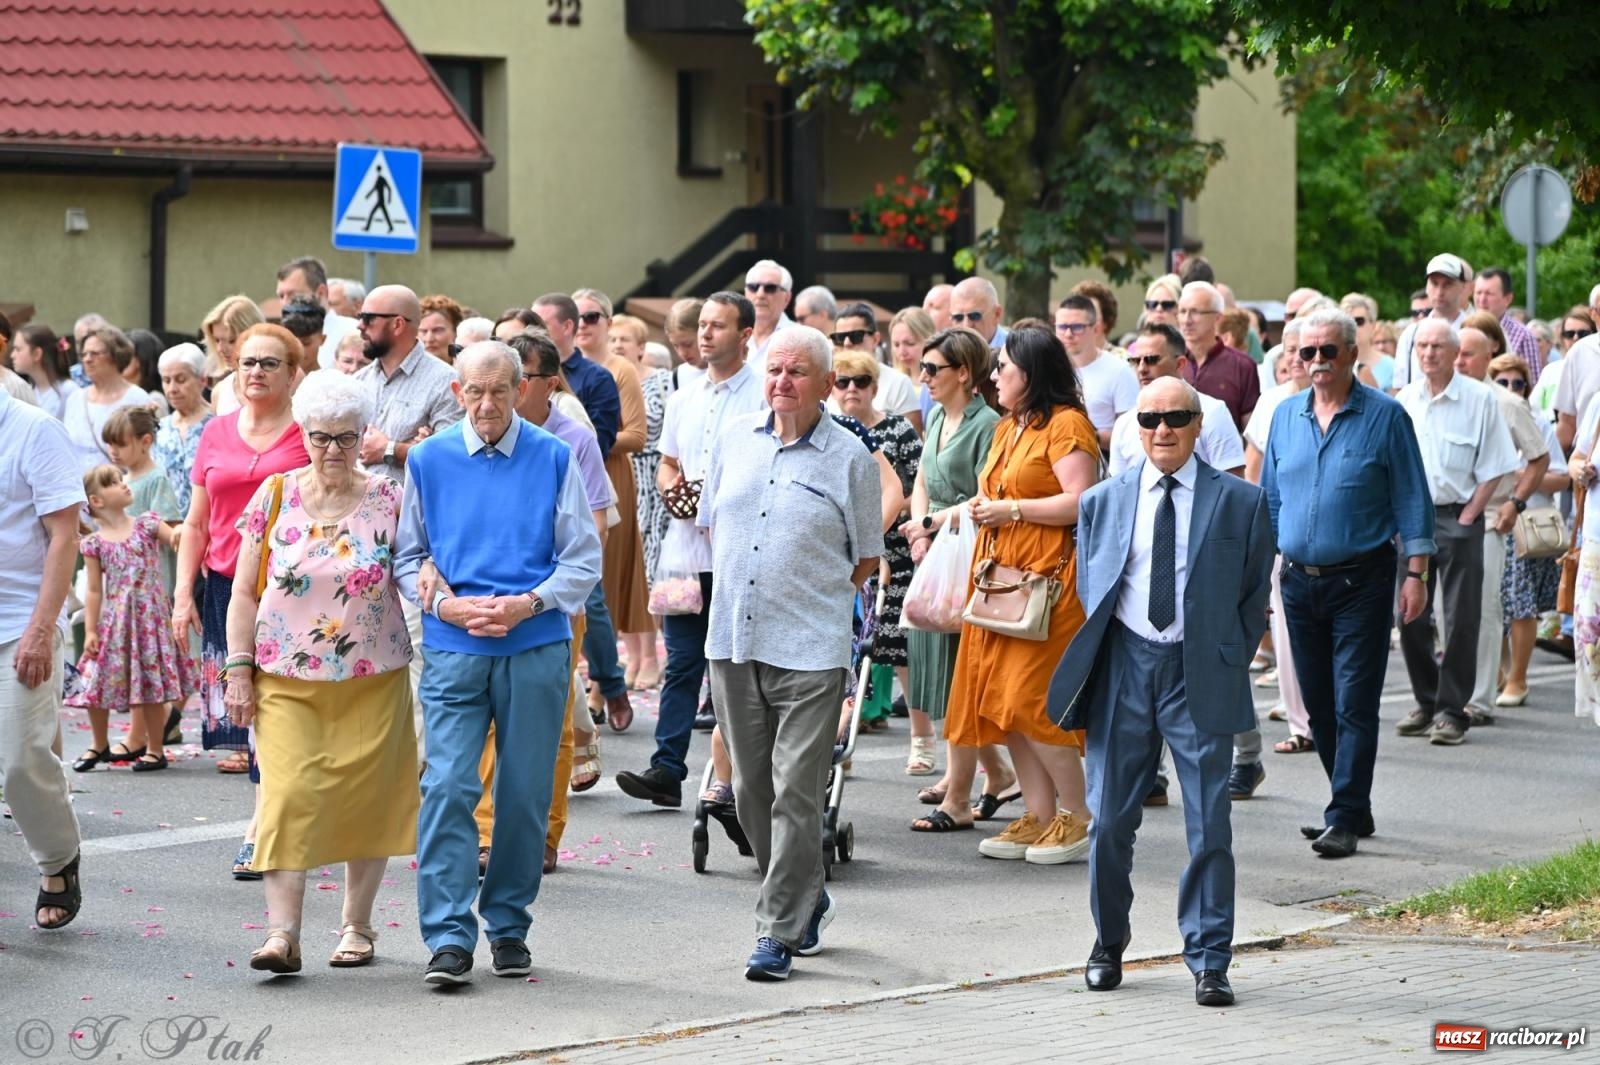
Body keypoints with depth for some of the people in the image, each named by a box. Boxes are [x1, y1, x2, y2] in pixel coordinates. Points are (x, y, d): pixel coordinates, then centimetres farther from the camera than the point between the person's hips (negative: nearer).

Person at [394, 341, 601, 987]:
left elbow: (583, 559, 4)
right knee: (447, 786, -12)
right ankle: (449, 937, -11)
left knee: (526, 793, 5)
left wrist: (529, 604, -12)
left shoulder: (554, 459, 3)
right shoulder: (428, 461, 7)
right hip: (452, 649, 0)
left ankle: (508, 928, 17)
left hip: (536, 647, 0)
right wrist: (446, 606, -7)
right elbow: (407, 557, 12)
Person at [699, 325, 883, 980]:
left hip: (809, 649, -5)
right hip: (733, 640, 5)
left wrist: (809, 592, 5)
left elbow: (865, 559, 5)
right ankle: (806, 899, 29)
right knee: (750, 790, 11)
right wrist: (745, 581, 13)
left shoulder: (849, 458, -2)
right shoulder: (735, 439, 9)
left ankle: (780, 931, -4)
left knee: (796, 794, -8)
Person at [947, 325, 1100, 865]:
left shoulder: (1066, 425, -9)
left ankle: (1079, 817, -3)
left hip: (1048, 577, -10)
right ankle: (1038, 816, 10)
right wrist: (982, 508, 11)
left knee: (1031, 702, -13)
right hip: (1001, 577, 10)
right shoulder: (1007, 429, 20)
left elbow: (1081, 502, -18)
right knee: (1005, 703, 6)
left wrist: (1011, 510, -13)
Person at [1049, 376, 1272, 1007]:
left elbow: (1254, 595, 7)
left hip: (1200, 674, -2)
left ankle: (1209, 963, 3)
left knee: (1209, 827, -4)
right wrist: (1095, 663, 8)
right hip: (1124, 669, 2)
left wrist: (1229, 666, 2)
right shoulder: (1102, 501, 9)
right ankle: (1109, 944, 24)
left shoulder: (1240, 503, 3)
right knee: (1110, 820, 5)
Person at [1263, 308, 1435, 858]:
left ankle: (1345, 818, -8)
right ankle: (1351, 805, 21)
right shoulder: (1286, 416, 9)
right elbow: (1270, 499, 16)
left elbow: (1412, 500, -3)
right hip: (1300, 581, 5)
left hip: (1361, 583, -5)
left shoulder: (1385, 416, -4)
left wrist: (1415, 574, -8)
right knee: (1319, 705, 10)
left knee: (1354, 705, -8)